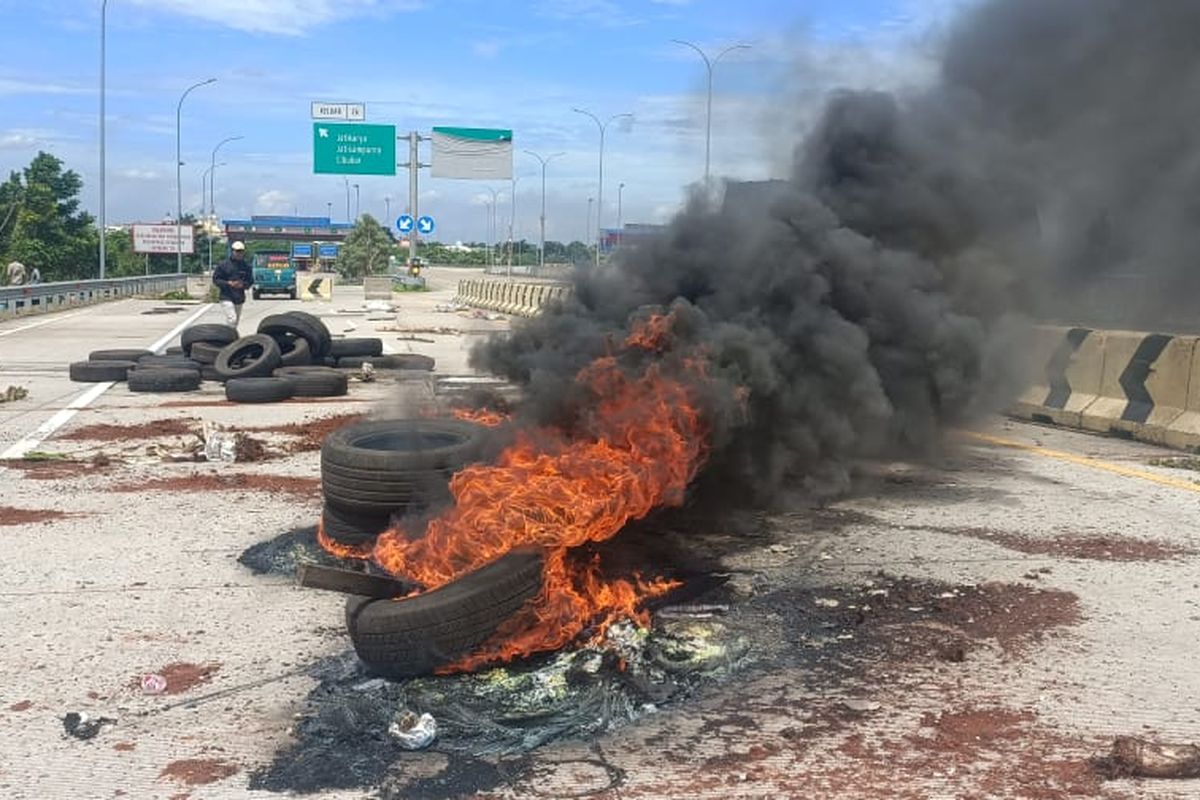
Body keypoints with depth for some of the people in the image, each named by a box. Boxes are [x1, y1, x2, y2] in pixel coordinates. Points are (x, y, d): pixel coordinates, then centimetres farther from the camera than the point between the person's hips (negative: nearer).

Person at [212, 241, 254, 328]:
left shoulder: (246, 267, 6)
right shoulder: (223, 265, -3)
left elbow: (250, 282, 10)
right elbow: (215, 279, -2)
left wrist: (243, 284, -12)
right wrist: (228, 283, -16)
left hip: (239, 299, 5)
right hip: (226, 298, -5)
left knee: (236, 322, 12)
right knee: (232, 319, -19)